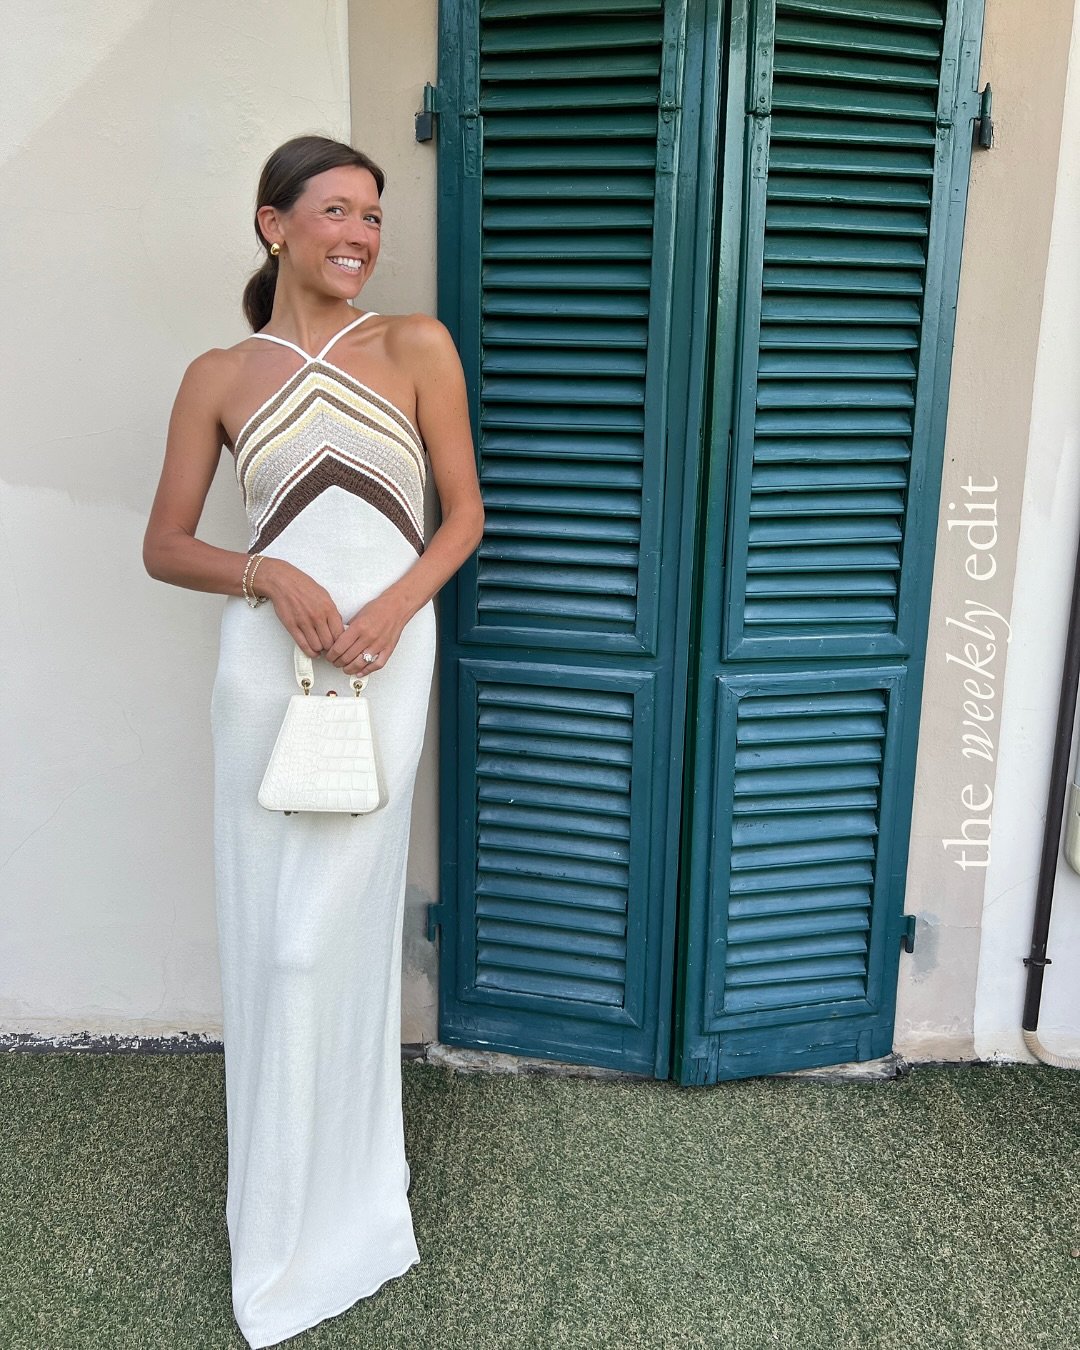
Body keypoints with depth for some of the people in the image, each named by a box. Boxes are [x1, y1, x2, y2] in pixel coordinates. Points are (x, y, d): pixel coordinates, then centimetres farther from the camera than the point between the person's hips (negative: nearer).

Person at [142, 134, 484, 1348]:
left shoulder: (415, 348, 6)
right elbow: (165, 546, 8)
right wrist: (270, 576, -11)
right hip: (266, 661, 1)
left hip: (389, 659, -1)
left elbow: (465, 513, 6)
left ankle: (330, 1211, 27)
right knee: (272, 934, 7)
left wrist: (394, 604, -11)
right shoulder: (217, 378, 7)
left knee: (328, 934, 2)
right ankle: (288, 1227, 30)